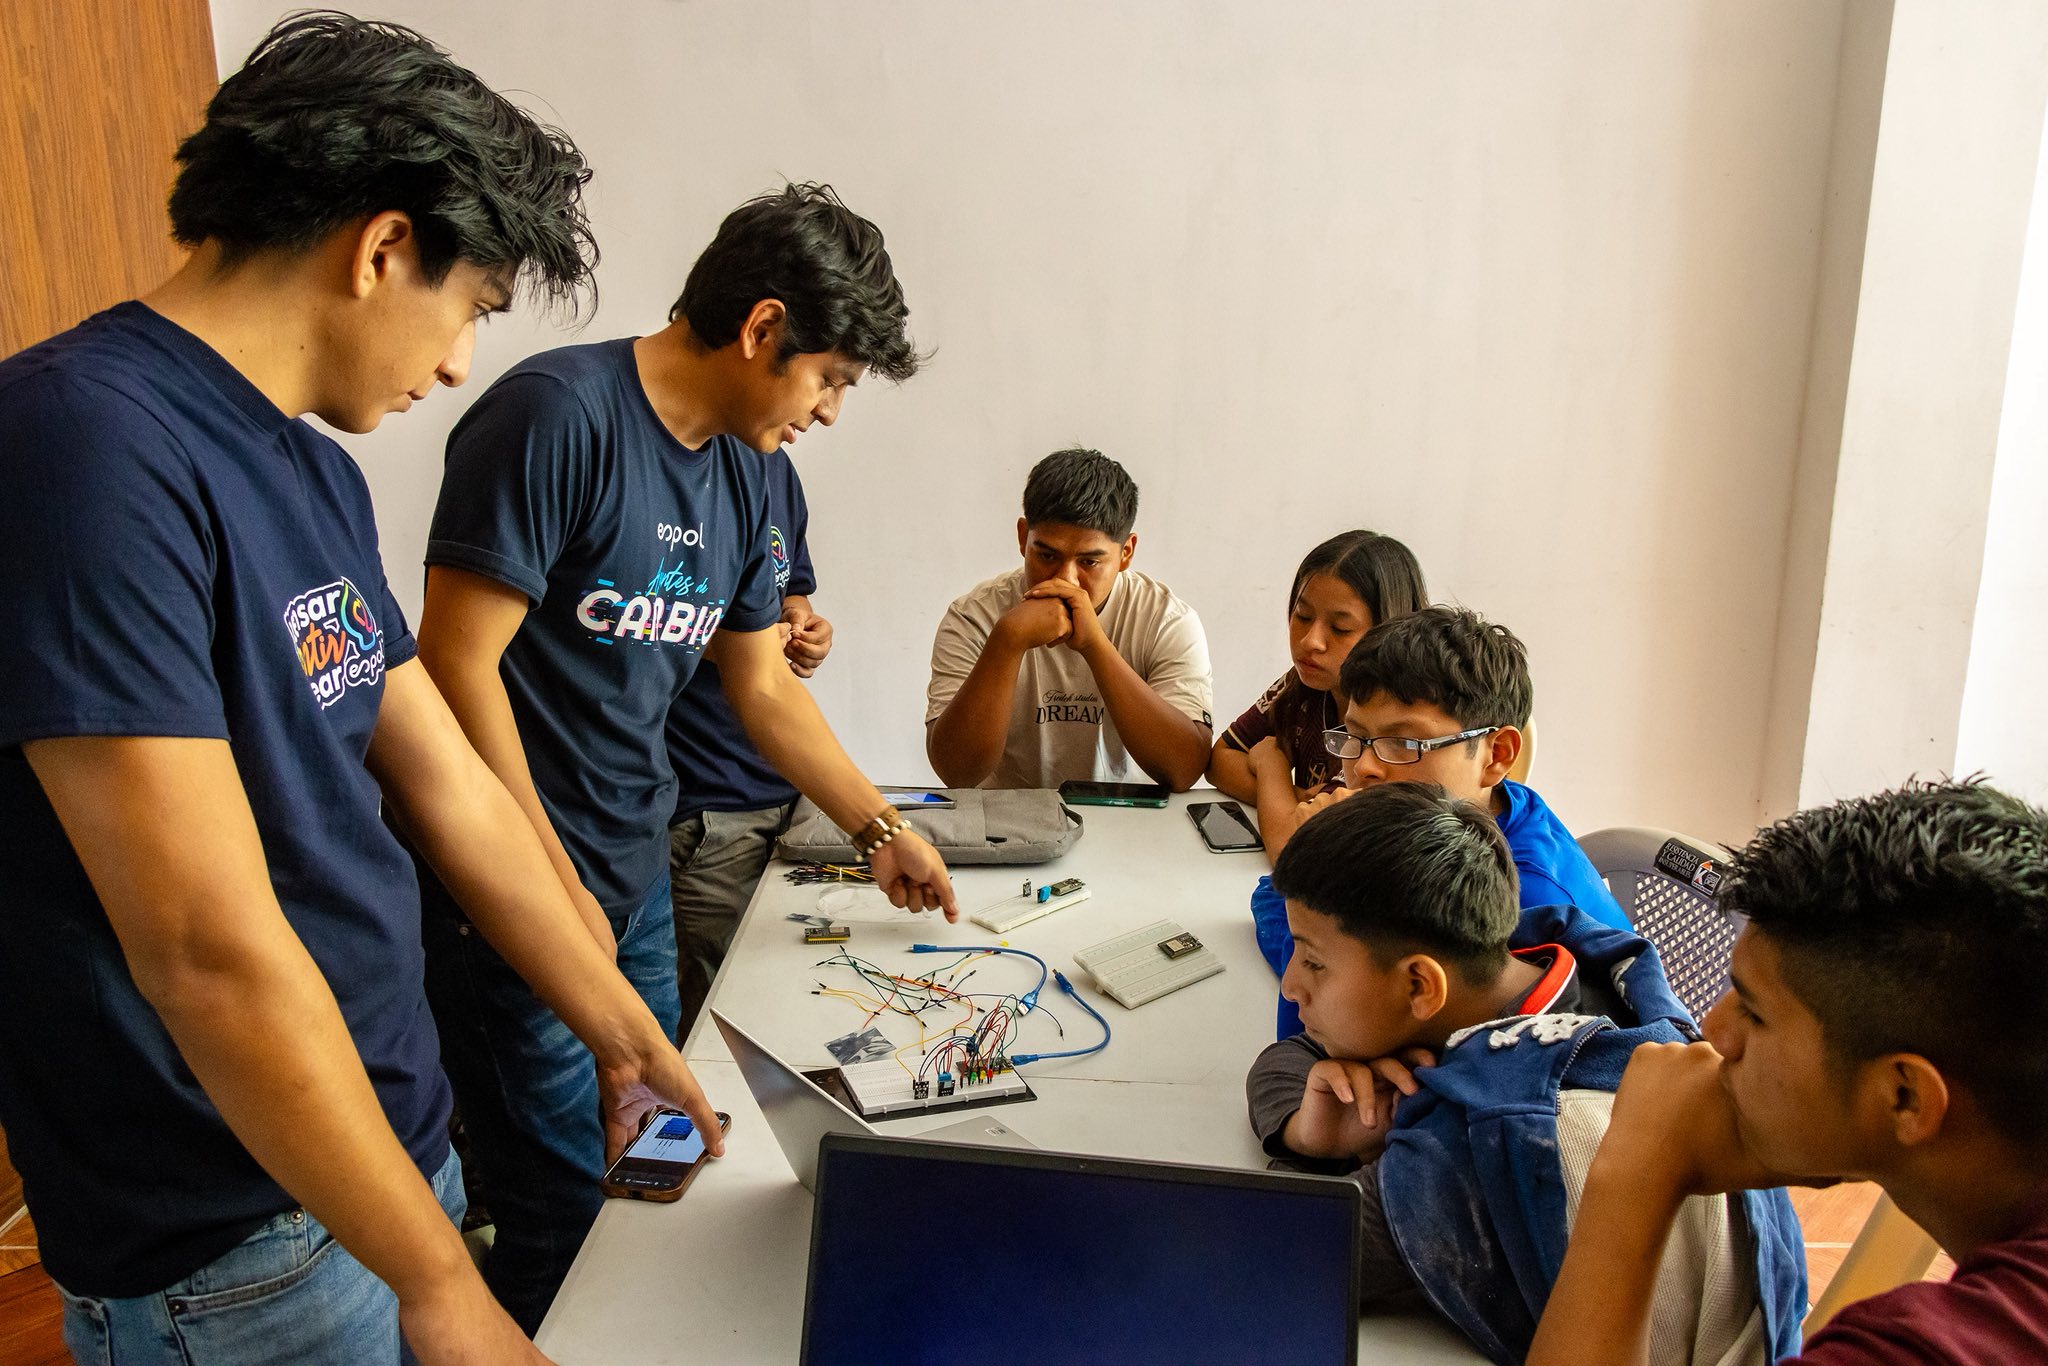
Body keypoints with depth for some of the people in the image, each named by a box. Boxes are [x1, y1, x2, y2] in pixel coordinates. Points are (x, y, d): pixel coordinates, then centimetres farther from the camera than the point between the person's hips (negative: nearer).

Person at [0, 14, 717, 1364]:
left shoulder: (317, 472, 6)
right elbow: (213, 951, -26)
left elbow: (456, 795, 9)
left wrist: (627, 1034, 14)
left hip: (393, 1141, 8)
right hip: (238, 1253, -8)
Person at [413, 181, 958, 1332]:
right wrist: (554, 888, -17)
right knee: (575, 1205, -1)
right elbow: (457, 663, -19)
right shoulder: (556, 415, -17)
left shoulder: (745, 472, 8)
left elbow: (765, 689, 16)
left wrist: (880, 827, 18)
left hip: (635, 878, 8)